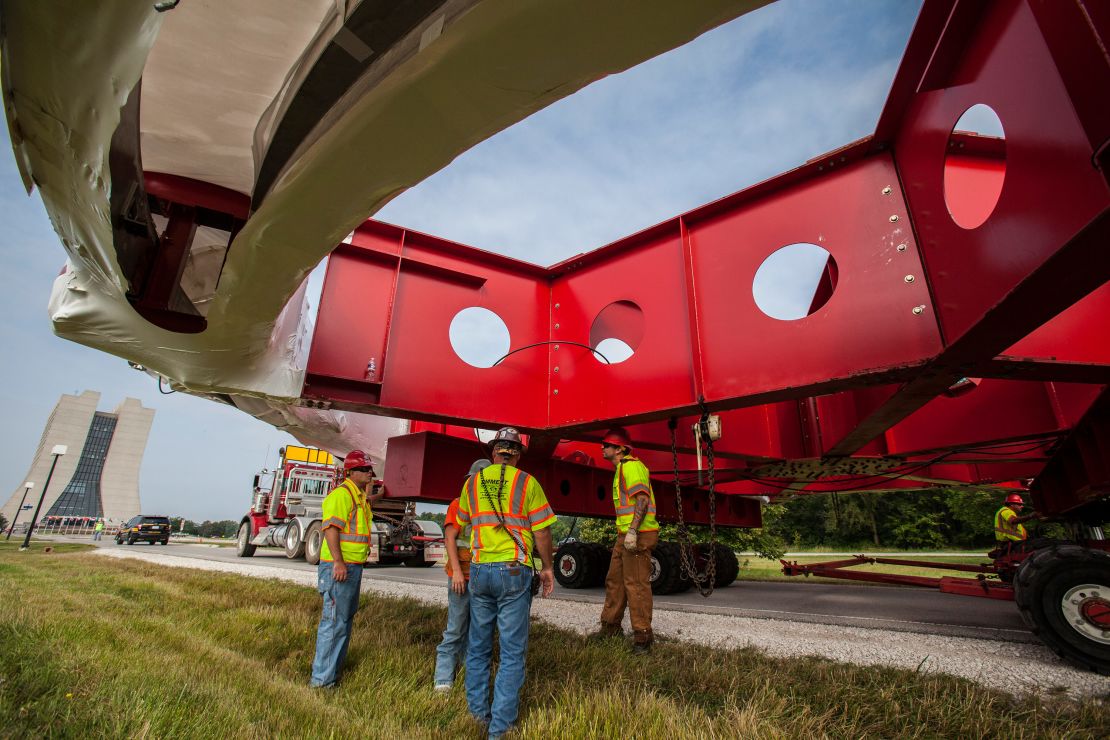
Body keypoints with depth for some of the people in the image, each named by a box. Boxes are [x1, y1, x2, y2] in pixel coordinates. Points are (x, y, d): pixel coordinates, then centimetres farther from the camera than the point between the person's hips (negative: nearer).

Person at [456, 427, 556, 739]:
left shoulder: (473, 482, 4)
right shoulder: (527, 483, -6)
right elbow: (542, 531, -5)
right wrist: (547, 567, 8)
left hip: (479, 570, 4)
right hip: (513, 572, -4)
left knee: (478, 647, 19)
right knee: (512, 652, 7)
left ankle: (478, 714, 30)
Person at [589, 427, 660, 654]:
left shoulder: (632, 466, -12)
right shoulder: (621, 469, 20)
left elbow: (642, 499, -22)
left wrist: (632, 531, -27)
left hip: (638, 534, -11)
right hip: (625, 535, 11)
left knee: (636, 584, -5)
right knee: (615, 580, 16)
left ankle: (642, 635, 6)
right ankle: (611, 626, 29)